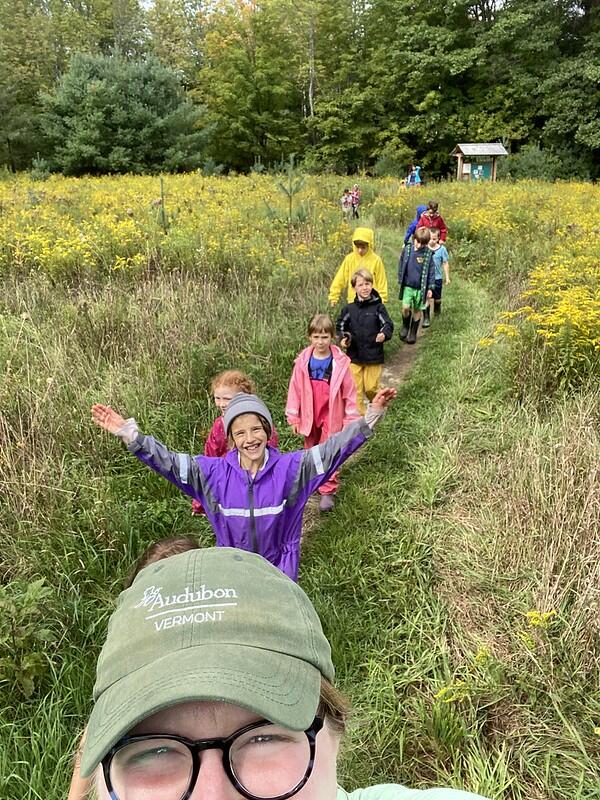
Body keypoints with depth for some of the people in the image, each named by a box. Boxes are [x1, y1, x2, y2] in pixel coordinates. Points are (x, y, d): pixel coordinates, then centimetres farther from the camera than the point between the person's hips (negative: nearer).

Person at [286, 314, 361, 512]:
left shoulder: (340, 362, -14)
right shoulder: (303, 361, -9)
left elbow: (349, 391, -7)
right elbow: (295, 388, -2)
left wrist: (351, 418, -4)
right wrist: (293, 417, 0)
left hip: (331, 416, -3)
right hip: (309, 416, 3)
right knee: (311, 450, 19)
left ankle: (328, 490, 12)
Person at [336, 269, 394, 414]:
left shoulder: (378, 307, -5)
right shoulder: (349, 309, 3)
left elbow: (388, 324, -8)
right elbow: (340, 326, 15)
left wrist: (384, 334, -29)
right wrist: (343, 338, -4)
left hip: (374, 356, -2)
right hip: (354, 355, 2)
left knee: (371, 388, 5)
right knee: (356, 388, 4)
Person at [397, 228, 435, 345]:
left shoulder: (428, 254, -7)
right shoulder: (407, 249, -5)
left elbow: (431, 271, -2)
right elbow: (401, 265, 5)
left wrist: (430, 288, -3)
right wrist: (400, 281, 7)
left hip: (421, 288, 0)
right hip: (407, 286, 0)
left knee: (417, 310, 10)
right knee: (405, 307, -11)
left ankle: (413, 333, 25)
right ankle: (405, 326, 19)